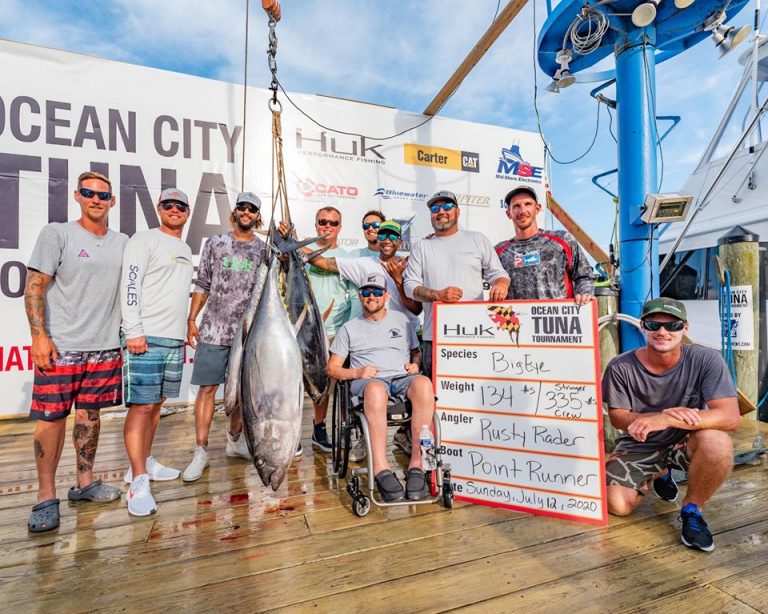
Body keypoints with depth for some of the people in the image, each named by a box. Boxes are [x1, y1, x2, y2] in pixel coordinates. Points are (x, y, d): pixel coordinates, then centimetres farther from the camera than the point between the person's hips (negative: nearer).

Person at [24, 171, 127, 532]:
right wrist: (39, 336, -12)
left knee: (90, 413, 12)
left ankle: (84, 483, 25)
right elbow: (34, 287, -5)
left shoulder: (122, 243, 11)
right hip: (60, 346, -4)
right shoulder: (57, 234, -1)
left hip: (105, 346, 4)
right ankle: (46, 497, 13)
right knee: (51, 416, 0)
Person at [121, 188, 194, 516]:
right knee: (141, 406, -6)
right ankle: (138, 482, -1)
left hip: (175, 339, 7)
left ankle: (145, 462, 25)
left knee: (156, 403, 13)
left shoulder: (186, 249, 20)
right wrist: (134, 331, -17)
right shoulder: (144, 240, -1)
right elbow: (130, 286, -10)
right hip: (146, 337, -7)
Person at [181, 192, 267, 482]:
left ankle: (234, 439, 28)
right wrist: (191, 319, 1)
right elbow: (202, 284, 6)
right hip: (213, 330, -1)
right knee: (207, 388, 0)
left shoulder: (264, 249, 6)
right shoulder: (215, 243, 5)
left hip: (248, 332, 1)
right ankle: (201, 451, 10)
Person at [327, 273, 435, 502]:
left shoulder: (401, 319, 23)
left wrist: (415, 364, 2)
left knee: (424, 384, -35)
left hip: (403, 377, 2)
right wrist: (357, 373, -4)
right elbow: (332, 368, 16)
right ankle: (381, 468, -37)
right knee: (375, 390, -40)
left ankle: (416, 463, -30)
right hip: (368, 380, -1)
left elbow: (416, 351, 26)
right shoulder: (349, 328, 19)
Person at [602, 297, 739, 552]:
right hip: (639, 446, 1)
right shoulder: (621, 367, -19)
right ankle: (659, 474, 24)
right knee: (617, 506, -12)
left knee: (717, 441, -34)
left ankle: (692, 510, -4)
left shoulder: (706, 359, -18)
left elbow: (730, 417, -26)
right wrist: (664, 414, -29)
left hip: (686, 442, -1)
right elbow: (617, 417, -11)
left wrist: (665, 419, -39)